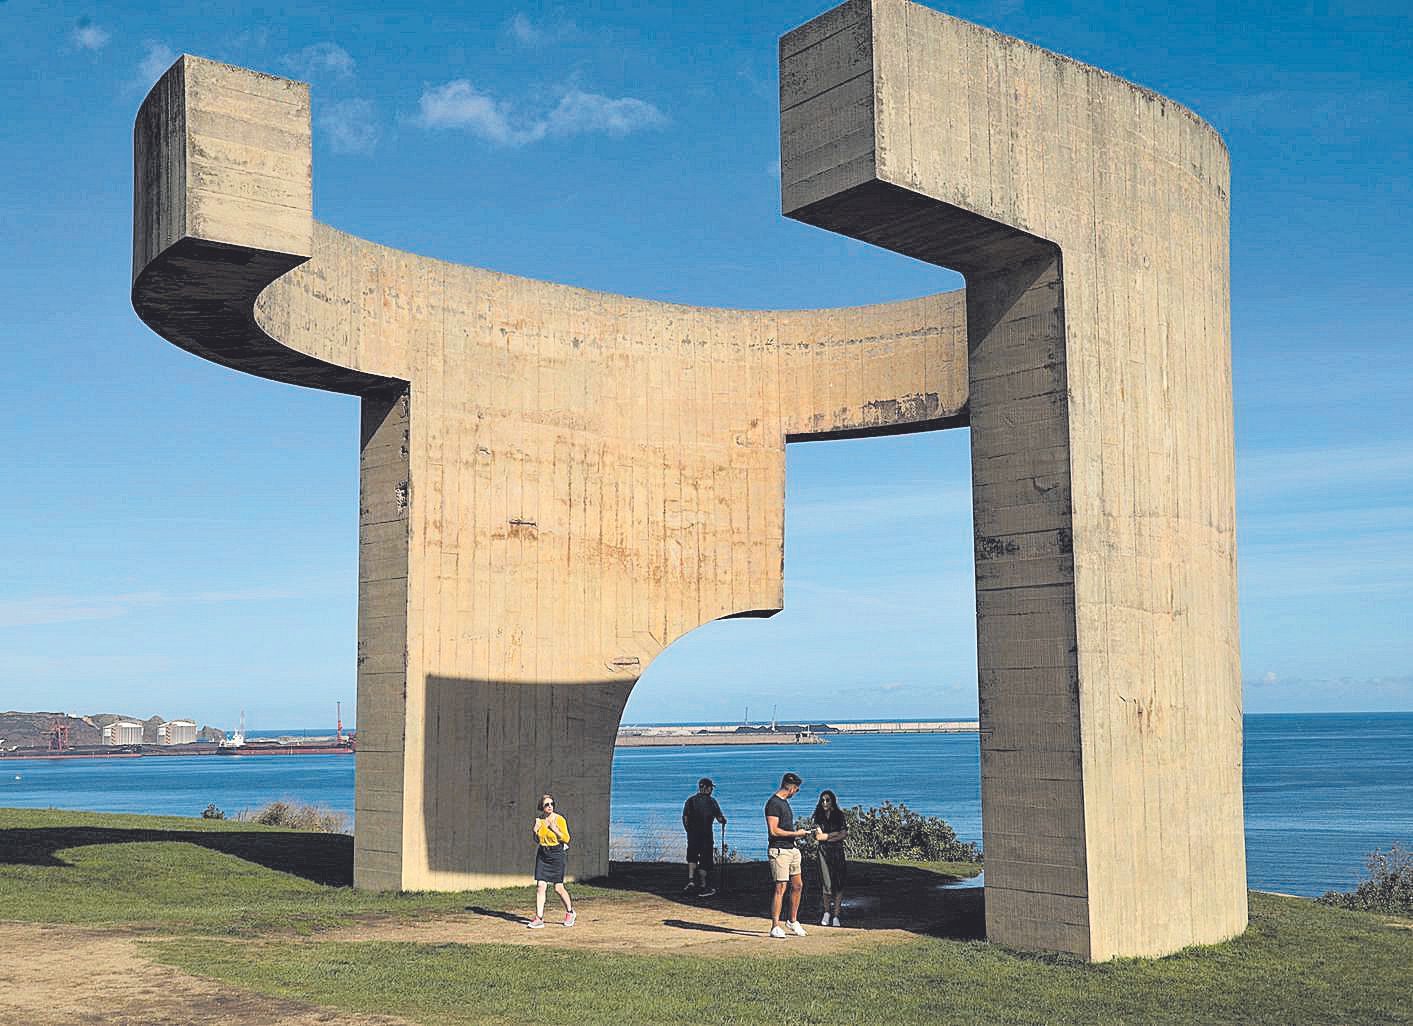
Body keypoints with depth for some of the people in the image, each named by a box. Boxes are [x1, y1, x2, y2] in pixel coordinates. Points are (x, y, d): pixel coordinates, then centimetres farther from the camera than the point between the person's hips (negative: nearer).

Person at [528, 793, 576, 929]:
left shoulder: (560, 819, -8)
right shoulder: (539, 820, 5)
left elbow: (566, 839, -8)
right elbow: (537, 840, 14)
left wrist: (555, 830, -20)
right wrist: (535, 830, -5)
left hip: (556, 854, -4)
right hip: (542, 854, 4)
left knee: (558, 888, 1)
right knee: (540, 886, -6)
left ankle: (570, 911, 25)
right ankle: (539, 918, -4)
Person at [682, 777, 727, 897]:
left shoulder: (690, 801, 4)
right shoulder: (711, 801, -7)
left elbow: (685, 818, 4)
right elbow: (719, 818, -6)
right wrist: (723, 821, 17)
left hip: (692, 835, 3)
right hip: (706, 835, -3)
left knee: (692, 857, 19)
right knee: (705, 860, 4)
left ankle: (691, 880, 1)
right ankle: (703, 887, 7)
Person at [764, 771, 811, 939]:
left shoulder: (784, 802, 18)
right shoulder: (773, 803, -13)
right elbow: (773, 831, -19)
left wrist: (799, 833, 12)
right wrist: (795, 833, -13)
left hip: (792, 849, 10)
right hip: (779, 851, -10)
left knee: (797, 886, 11)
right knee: (780, 888, -9)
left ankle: (792, 921, 24)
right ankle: (775, 927, -5)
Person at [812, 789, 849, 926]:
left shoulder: (839, 815, 5)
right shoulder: (818, 816, 8)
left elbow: (844, 834, -3)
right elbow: (817, 836, -2)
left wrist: (826, 836, -7)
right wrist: (835, 834, -8)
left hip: (837, 851, 0)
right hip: (823, 851, 0)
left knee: (838, 884, -5)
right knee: (827, 883, -4)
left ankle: (836, 915, -2)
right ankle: (826, 913, 12)